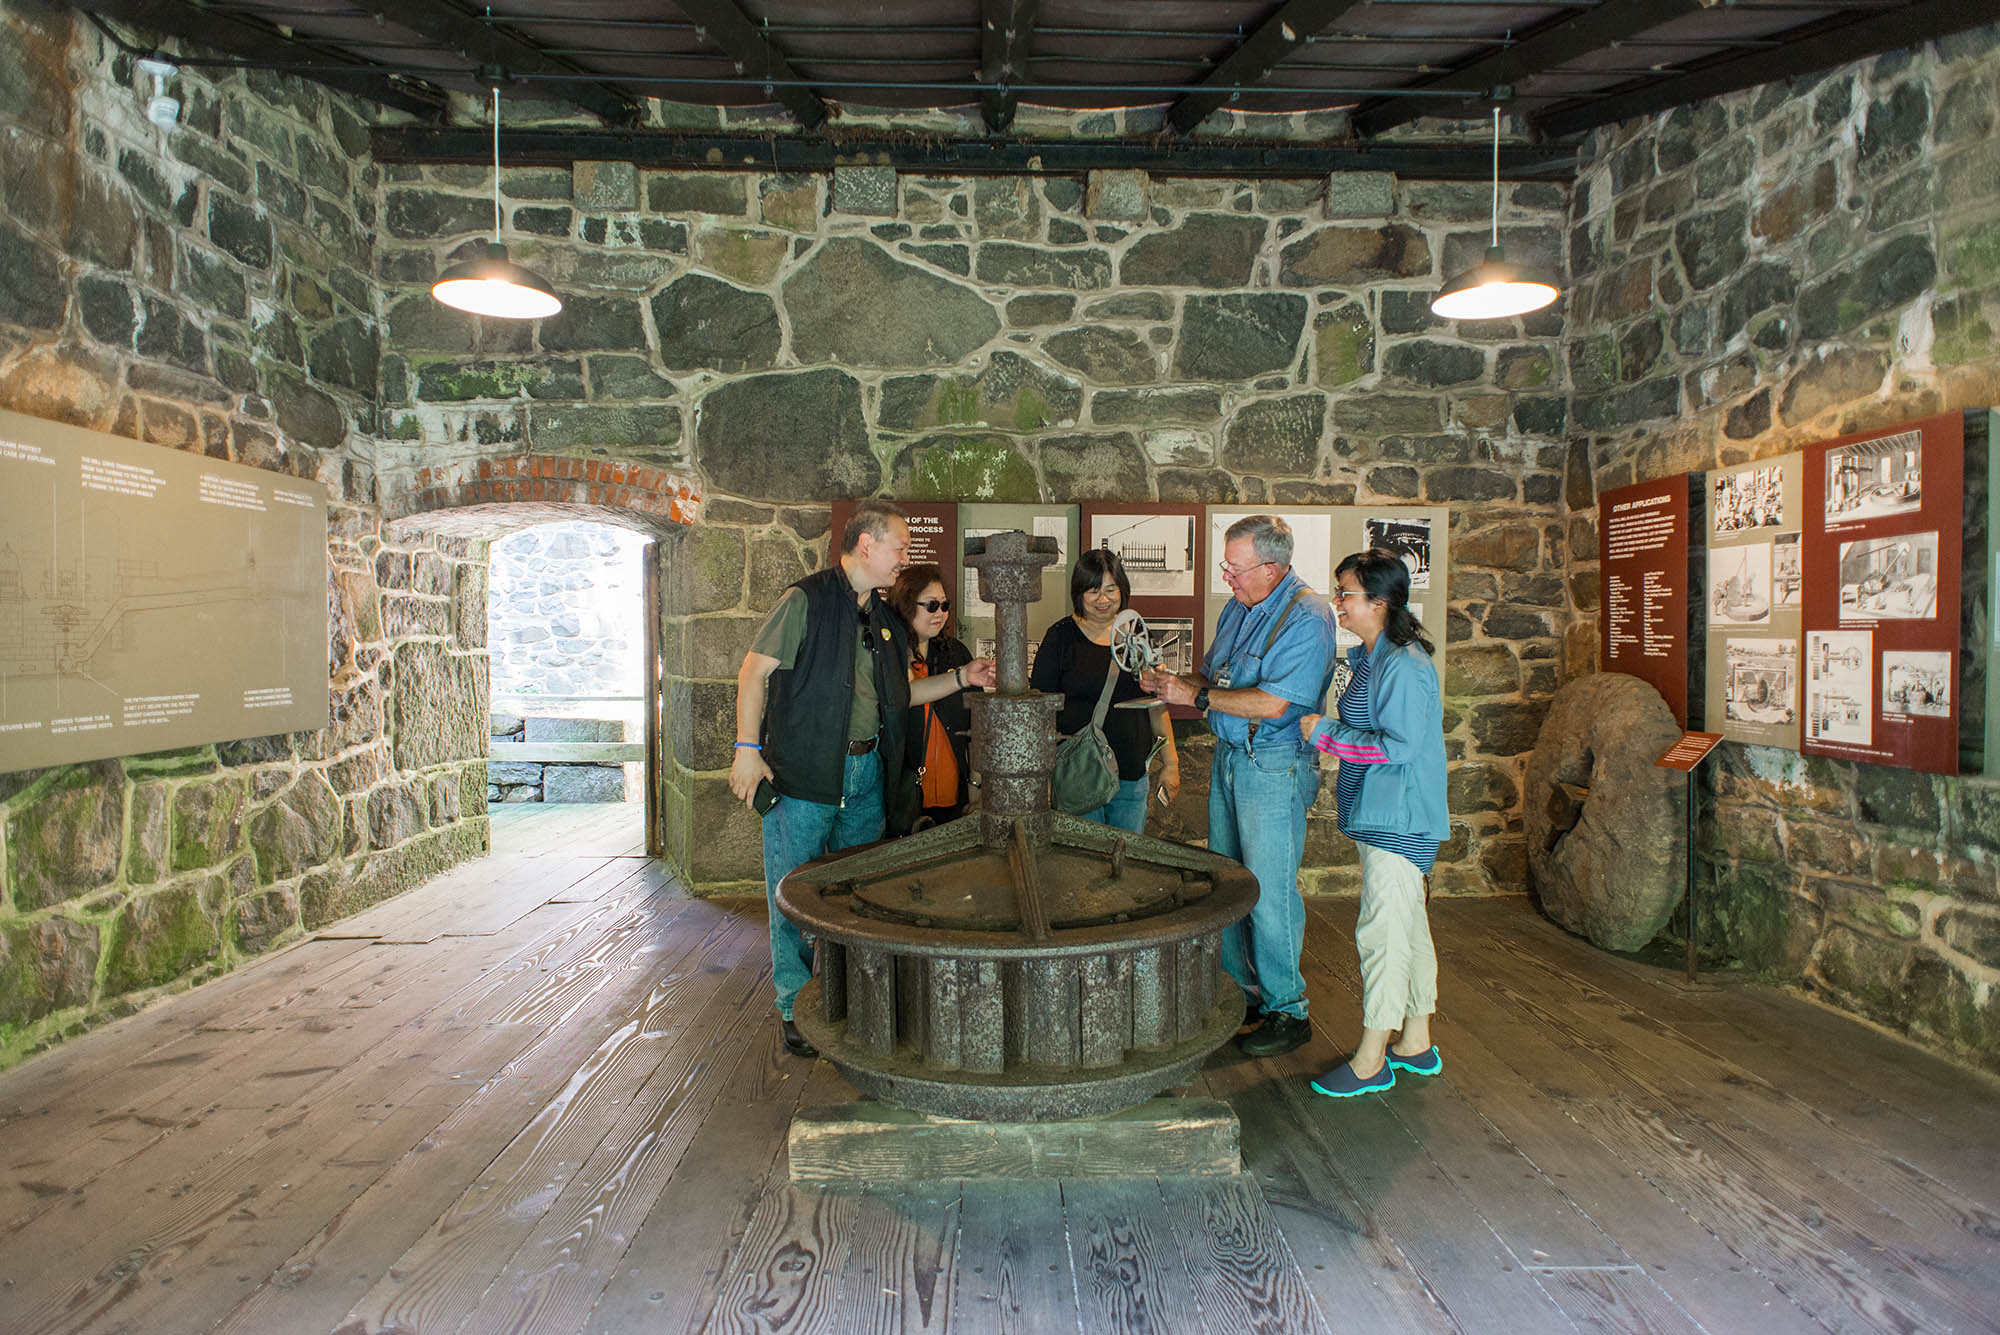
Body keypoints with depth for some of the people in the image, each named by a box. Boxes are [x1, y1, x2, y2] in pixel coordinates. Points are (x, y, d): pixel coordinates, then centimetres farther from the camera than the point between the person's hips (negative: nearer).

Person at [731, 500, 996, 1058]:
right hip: (805, 772, -6)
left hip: (866, 772, 7)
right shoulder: (806, 600, -8)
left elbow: (897, 695, 19)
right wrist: (748, 748, -12)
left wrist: (960, 678, 11)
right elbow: (755, 670, -8)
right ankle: (796, 1006, 17)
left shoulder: (885, 620, 14)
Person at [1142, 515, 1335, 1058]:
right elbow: (1213, 676, 19)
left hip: (1276, 768, -8)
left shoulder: (1306, 616, -16)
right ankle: (1240, 993, 27)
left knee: (1270, 892, -2)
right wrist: (1170, 682, 0)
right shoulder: (1238, 607, 11)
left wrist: (1197, 696, -17)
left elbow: (1273, 703, -23)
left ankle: (1286, 1009, 14)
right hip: (1229, 758, 8)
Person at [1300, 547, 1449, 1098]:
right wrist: (1332, 729, 8)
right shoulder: (1371, 658, 12)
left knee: (1382, 931, -4)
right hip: (1380, 815, 10)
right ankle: (1416, 1042, 29)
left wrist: (1326, 733, -16)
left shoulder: (1404, 666, -19)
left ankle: (1372, 1060, 6)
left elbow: (1398, 745, -23)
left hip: (1398, 820, -10)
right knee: (1407, 926, 17)